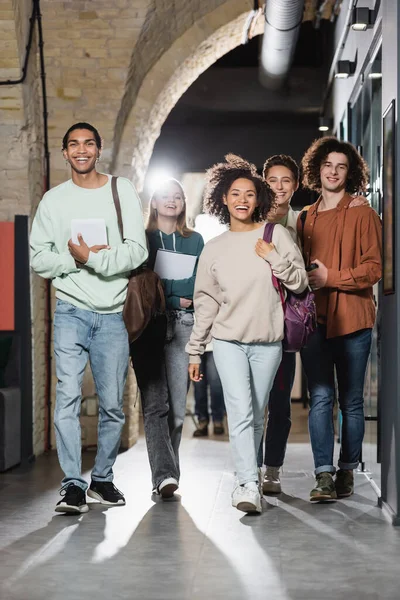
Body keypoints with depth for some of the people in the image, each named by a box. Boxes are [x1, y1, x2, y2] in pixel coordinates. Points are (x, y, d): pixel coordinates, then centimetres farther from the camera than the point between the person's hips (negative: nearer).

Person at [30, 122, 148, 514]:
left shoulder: (122, 192, 4)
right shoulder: (54, 200, 8)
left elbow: (137, 249, -5)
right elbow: (38, 257, 4)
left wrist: (94, 258, -17)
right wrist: (73, 259, -13)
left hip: (112, 314, 1)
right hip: (71, 312, 0)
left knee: (112, 405, 5)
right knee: (68, 396, -12)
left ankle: (102, 479, 21)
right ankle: (72, 486, -9)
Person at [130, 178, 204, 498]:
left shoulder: (195, 240, 18)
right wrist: (176, 298, -5)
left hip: (183, 324, 2)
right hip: (148, 324, -2)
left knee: (178, 405, -3)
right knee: (155, 402, -13)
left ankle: (167, 472, 8)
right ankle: (164, 474, -20)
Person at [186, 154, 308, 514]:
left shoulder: (276, 235, 3)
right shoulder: (215, 249, 7)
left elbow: (300, 283, 1)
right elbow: (206, 303, 10)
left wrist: (274, 257, -13)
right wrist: (195, 351, 9)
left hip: (268, 342, 0)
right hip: (228, 340, 0)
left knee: (256, 416, 8)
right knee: (241, 413, -13)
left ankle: (246, 480, 22)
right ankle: (250, 485, -15)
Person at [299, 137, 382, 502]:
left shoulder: (362, 214, 1)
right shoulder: (305, 219, 16)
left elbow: (374, 268, -7)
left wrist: (330, 277, -13)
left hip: (353, 320, -3)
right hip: (315, 319, 3)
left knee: (352, 400, 5)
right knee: (320, 397, -3)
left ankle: (347, 471, 14)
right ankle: (324, 475, -3)